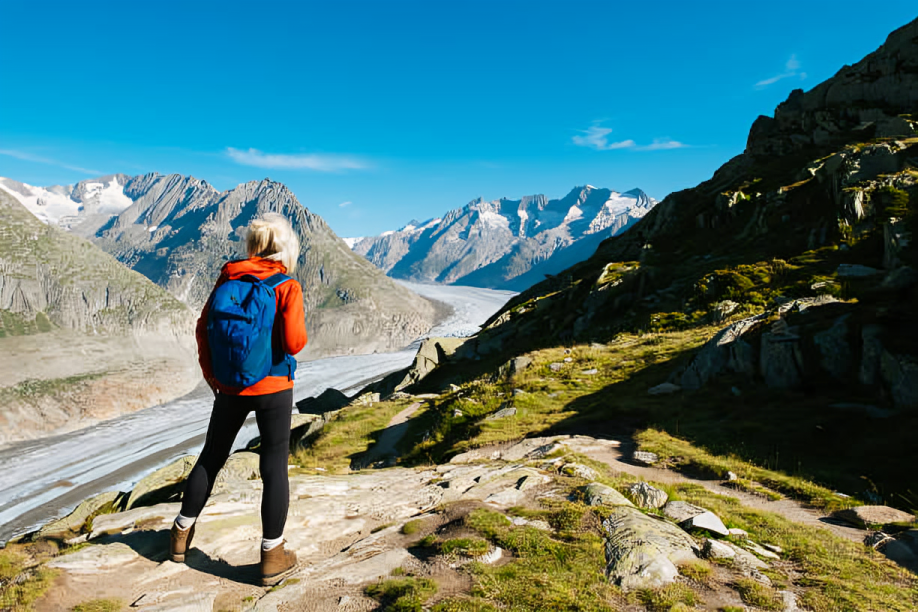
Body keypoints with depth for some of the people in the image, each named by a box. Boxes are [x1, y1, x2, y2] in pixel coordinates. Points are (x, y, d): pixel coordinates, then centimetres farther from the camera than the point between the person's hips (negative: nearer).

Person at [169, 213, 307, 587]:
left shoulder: (228, 276, 0)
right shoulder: (287, 286, -13)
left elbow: (204, 327, 4)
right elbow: (294, 342, -19)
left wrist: (210, 374, 14)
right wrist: (300, 329, 3)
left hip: (230, 388, 4)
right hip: (273, 388, -4)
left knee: (211, 458, 21)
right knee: (275, 467, 6)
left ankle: (182, 535, 37)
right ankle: (272, 557, 15)